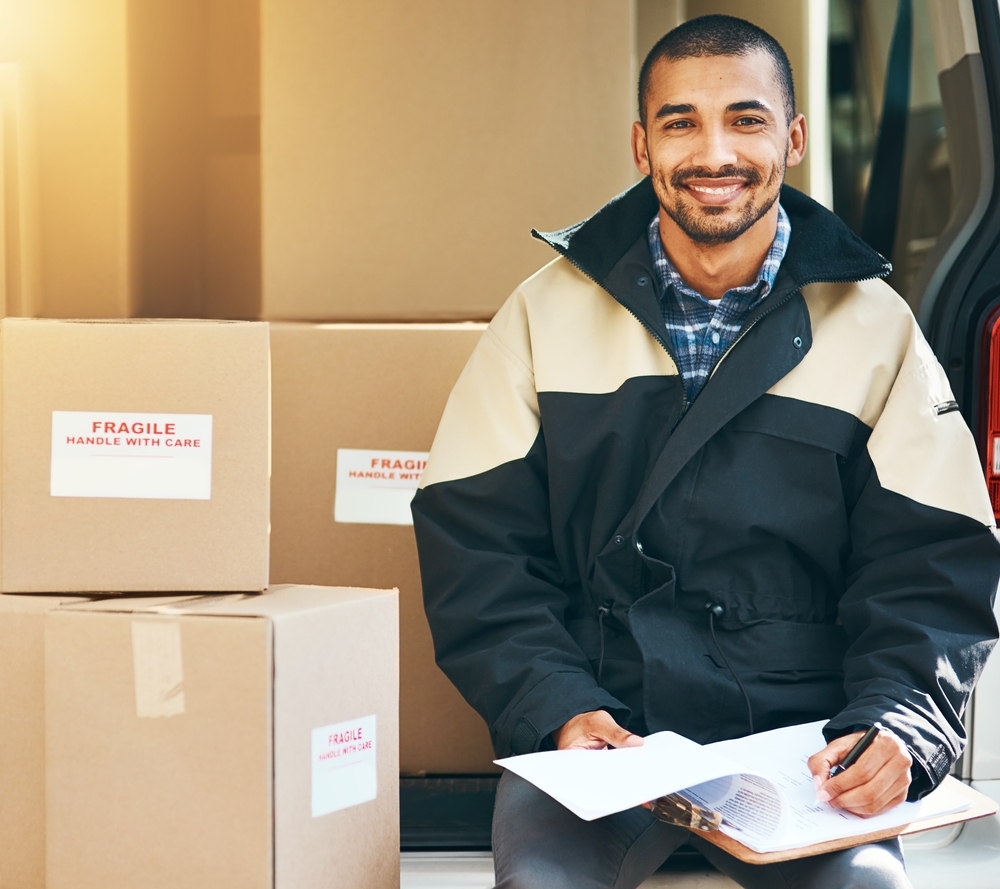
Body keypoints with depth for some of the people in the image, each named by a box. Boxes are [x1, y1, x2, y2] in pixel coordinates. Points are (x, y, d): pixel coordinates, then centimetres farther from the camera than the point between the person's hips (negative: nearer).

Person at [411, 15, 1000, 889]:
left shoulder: (875, 327, 8)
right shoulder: (548, 314, 9)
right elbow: (474, 539, 5)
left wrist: (896, 724, -16)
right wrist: (557, 707, -11)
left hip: (797, 741, 1)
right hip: (598, 730, 0)